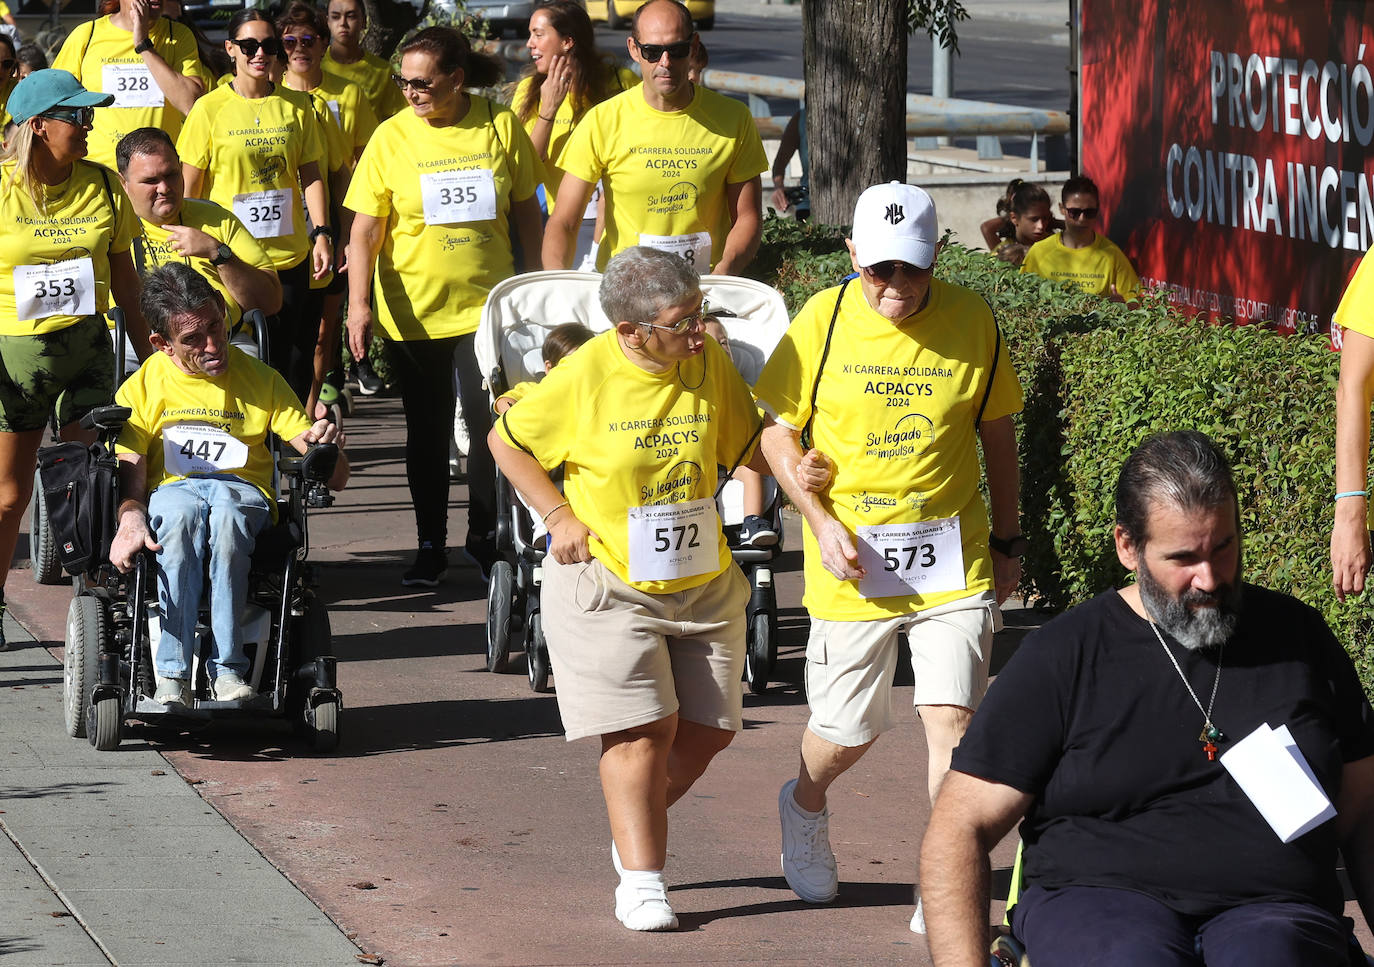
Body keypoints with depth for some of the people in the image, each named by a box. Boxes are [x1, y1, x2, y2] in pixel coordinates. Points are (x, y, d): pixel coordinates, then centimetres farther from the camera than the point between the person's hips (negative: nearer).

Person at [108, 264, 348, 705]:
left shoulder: (260, 379, 11)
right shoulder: (142, 388, 10)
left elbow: (335, 477, 7)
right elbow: (130, 476, -1)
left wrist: (327, 447, -18)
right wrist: (130, 519, -25)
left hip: (243, 491, 0)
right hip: (167, 493, 0)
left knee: (225, 508, -39)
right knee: (181, 512, -39)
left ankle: (228, 672, -39)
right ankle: (171, 679, -41)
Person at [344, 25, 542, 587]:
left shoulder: (500, 127, -2)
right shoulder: (392, 137, -5)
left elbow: (526, 213, 8)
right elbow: (365, 231, -5)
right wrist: (359, 305, -14)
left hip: (486, 304, 0)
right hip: (412, 310, 0)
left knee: (489, 424, -1)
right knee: (427, 431, 9)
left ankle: (483, 539, 16)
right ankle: (430, 545, 20)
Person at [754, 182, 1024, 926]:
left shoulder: (971, 321, -2)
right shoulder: (823, 321, -6)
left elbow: (996, 433, 10)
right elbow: (778, 431, 1)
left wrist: (1008, 540, 13)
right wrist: (822, 522, -11)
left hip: (953, 558, 0)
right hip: (852, 560, 0)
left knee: (951, 718, -12)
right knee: (847, 732, 10)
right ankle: (804, 807, 44)